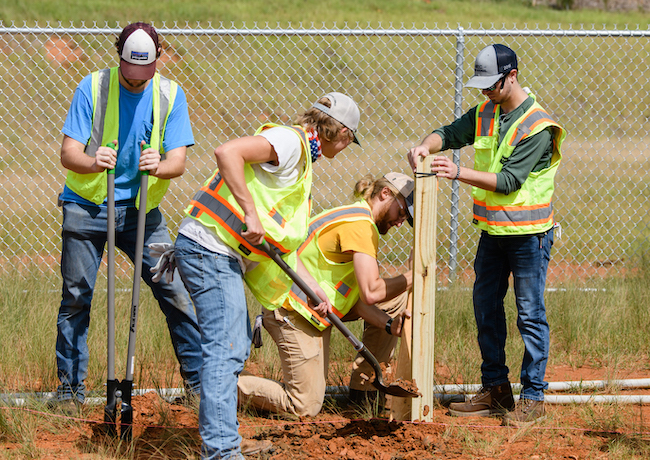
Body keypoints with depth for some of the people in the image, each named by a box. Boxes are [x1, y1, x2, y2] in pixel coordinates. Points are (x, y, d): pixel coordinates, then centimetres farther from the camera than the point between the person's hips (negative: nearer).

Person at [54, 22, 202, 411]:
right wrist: (92, 163, -36)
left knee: (176, 291, -5)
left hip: (141, 208, 1)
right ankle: (71, 388, 13)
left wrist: (159, 167, -33)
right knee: (76, 298, 1)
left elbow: (178, 160, -9)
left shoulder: (170, 94, -2)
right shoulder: (93, 87, -8)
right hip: (87, 206, -1)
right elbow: (68, 152, -12)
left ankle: (200, 381, 6)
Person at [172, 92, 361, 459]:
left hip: (227, 258, 11)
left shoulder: (303, 164, 21)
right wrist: (251, 212, -27)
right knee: (226, 348, -16)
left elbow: (282, 242, 22)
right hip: (209, 247, -11)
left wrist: (314, 289, 19)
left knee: (237, 346, 19)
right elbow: (227, 152, -27)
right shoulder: (289, 141, -11)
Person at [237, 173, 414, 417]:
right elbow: (371, 292, -27)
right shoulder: (361, 225, -19)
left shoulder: (353, 215, 13)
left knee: (398, 297, 10)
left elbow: (356, 296, 6)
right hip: (292, 312, -10)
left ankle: (363, 386, 13)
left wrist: (388, 323, -8)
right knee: (306, 408, -7)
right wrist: (412, 276, -15)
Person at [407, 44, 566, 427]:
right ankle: (496, 391, 20)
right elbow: (451, 134, 10)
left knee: (530, 313, -4)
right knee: (486, 308, 11)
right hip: (492, 230, 8)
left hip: (528, 233, -8)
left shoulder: (537, 125, -18)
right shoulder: (485, 113, 6)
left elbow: (509, 180, -23)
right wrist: (427, 146, -14)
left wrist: (459, 173, -29)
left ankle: (533, 398, 1)